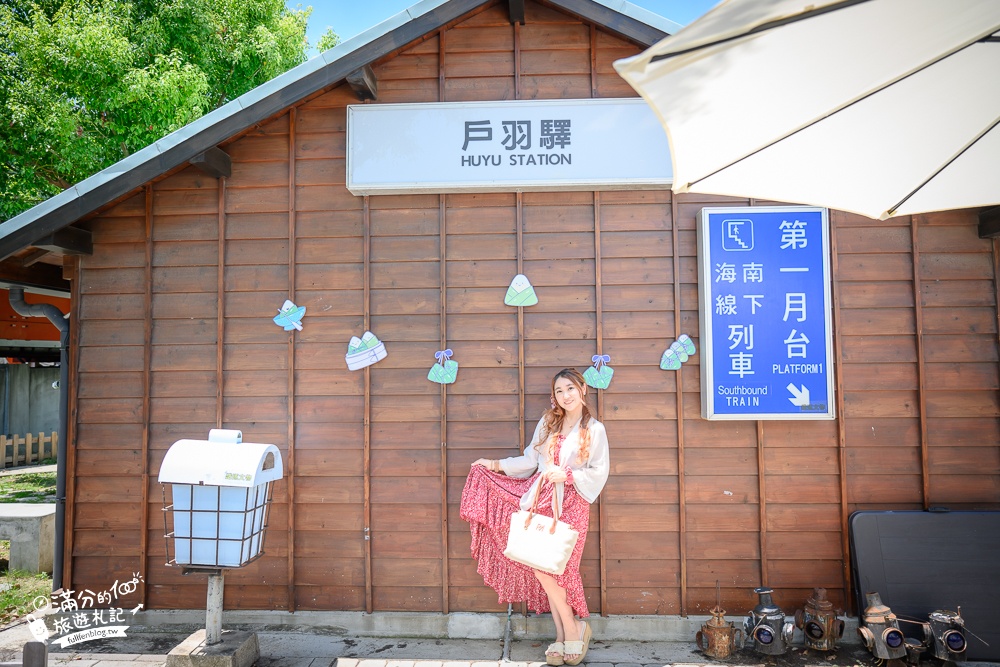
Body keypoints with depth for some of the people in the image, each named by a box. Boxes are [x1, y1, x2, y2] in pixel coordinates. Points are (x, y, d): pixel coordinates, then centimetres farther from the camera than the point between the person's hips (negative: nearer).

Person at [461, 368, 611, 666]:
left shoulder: (594, 429, 1)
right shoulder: (547, 423, 13)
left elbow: (599, 472, -3)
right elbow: (530, 460, 15)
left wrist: (566, 475, -13)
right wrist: (497, 465, 9)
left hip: (571, 504, -4)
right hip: (542, 500, 4)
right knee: (547, 567, 0)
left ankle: (570, 629, 5)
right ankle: (565, 634, 10)